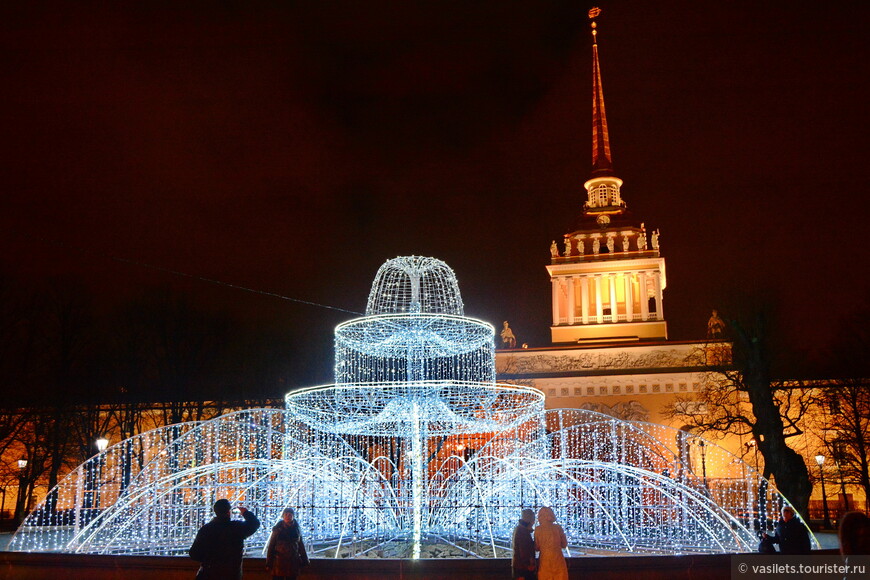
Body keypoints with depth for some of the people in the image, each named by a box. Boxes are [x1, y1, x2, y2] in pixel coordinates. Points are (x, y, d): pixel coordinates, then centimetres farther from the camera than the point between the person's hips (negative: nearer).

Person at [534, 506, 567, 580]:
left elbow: (536, 547, -1)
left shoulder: (538, 529, -6)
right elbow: (564, 544, 5)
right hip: (558, 560, 0)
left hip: (544, 560, 0)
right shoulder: (558, 528, -4)